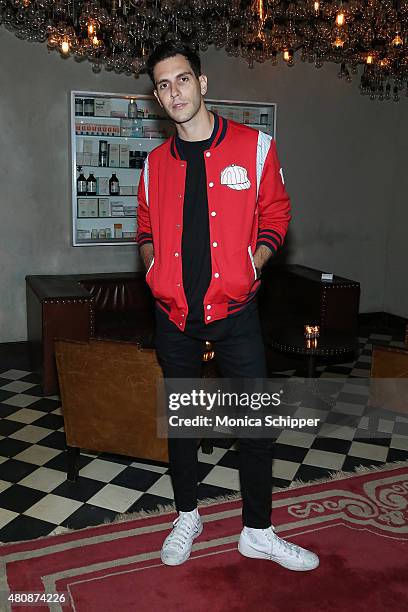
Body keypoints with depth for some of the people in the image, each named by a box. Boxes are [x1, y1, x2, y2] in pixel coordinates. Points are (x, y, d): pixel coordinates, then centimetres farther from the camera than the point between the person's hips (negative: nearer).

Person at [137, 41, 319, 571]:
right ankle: (187, 518, 33)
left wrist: (249, 268, -9)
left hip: (234, 309, -2)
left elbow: (275, 216, 3)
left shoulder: (254, 146, -2)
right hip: (173, 314, 3)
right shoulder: (156, 163, 7)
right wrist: (155, 272, 1)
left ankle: (258, 532, 21)